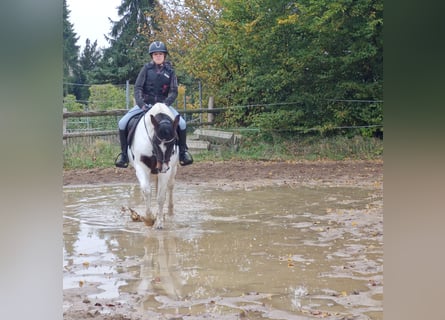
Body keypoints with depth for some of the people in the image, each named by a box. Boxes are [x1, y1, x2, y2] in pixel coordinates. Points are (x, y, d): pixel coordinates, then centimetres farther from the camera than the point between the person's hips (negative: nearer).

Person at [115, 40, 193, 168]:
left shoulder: (169, 71, 0)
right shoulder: (146, 68, -1)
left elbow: (173, 91, -3)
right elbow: (138, 87, -4)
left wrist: (165, 104, -20)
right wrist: (140, 103, -19)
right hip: (145, 103, 0)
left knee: (181, 123, -21)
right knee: (122, 123, -17)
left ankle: (183, 151, 0)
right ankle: (124, 152, -1)